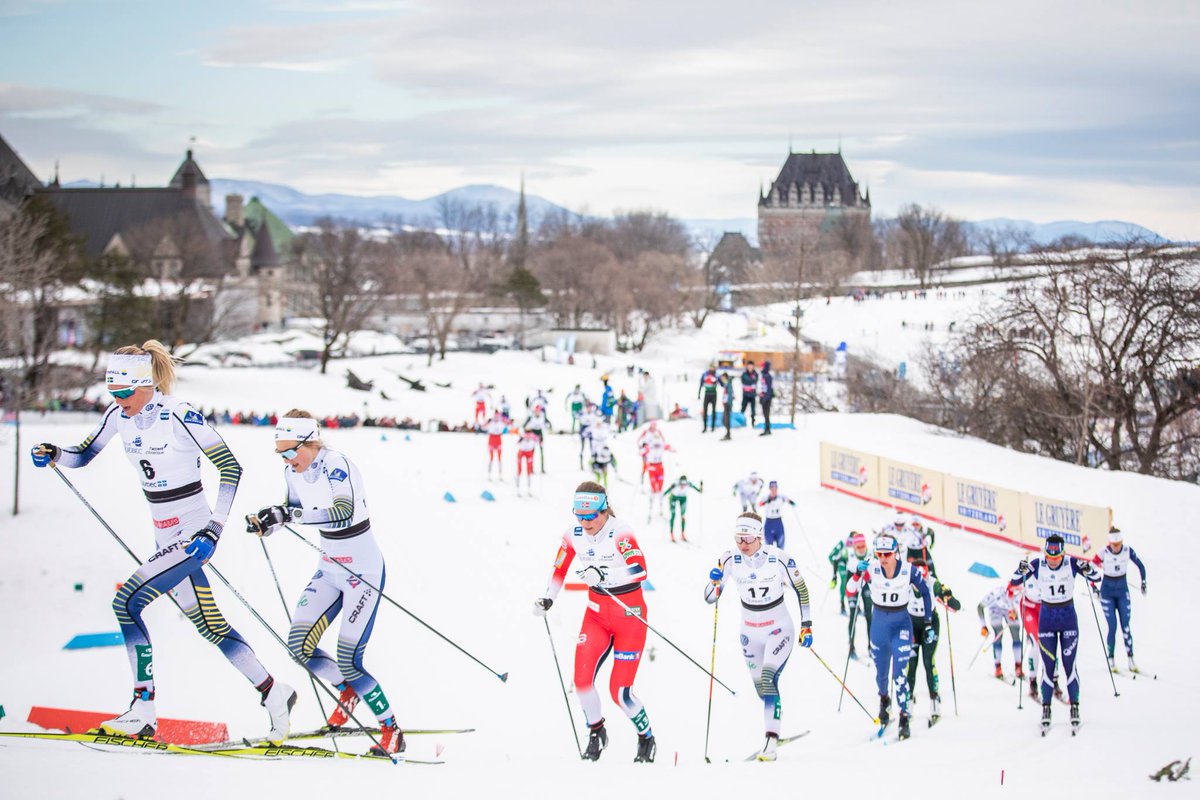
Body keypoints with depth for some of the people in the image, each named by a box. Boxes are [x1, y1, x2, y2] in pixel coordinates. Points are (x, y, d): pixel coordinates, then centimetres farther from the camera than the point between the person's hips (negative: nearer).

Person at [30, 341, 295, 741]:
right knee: (208, 623, 12)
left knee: (127, 601, -16)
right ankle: (274, 695, 23)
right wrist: (55, 455, -9)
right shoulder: (120, 415, 2)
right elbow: (83, 455, 13)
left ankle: (142, 711, -12)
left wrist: (215, 528, -21)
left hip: (192, 535, -8)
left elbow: (231, 467, -15)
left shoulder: (180, 415, -19)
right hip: (165, 538, 8)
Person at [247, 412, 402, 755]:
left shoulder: (336, 465, -23)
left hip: (364, 570, -8)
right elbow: (293, 509, 16)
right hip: (328, 570, 8)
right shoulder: (294, 471, 0)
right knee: (298, 645, -1)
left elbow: (344, 513, -39)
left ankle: (392, 732, 6)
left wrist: (288, 515, -42)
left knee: (348, 659, -11)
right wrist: (268, 517, -6)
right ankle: (347, 690, 27)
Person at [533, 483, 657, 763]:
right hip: (596, 614, 5)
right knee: (582, 678, -12)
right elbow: (560, 569, 12)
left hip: (630, 614, -5)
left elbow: (640, 570, -34)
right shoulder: (574, 534, -4)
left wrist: (604, 575, -44)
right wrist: (548, 599, 4)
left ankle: (646, 739, 19)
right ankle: (596, 733, 14)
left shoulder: (620, 533, -21)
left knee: (619, 691, -7)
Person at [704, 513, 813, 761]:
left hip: (779, 629, -4)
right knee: (760, 686, 13)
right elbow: (709, 598, -6)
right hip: (750, 633, 4)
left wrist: (806, 626, -5)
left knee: (768, 679, -23)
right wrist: (714, 581, -28)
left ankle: (771, 741, -24)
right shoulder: (729, 560, -10)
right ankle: (774, 732, 37)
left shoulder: (779, 559, -19)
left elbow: (801, 589, -4)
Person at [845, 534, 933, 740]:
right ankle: (884, 700, 48)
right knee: (881, 673, 17)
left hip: (901, 625, -2)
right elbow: (850, 592, -18)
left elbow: (925, 593, -1)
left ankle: (904, 718, -10)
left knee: (899, 672, -16)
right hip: (879, 625, 2)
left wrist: (928, 624, -1)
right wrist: (858, 574, -36)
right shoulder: (871, 569, -15)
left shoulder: (909, 571, -16)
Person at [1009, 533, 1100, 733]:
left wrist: (1088, 570, -29)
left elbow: (1097, 578, -8)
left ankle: (1074, 707, 10)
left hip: (1069, 618, 0)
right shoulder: (1037, 565, -12)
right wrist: (1021, 571, -29)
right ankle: (1046, 709, 8)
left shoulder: (1072, 563, -12)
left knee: (1069, 665, -1)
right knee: (1048, 666, -1)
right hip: (1047, 618, 0)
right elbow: (1015, 581, -8)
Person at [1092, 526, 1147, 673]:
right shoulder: (1103, 553, -16)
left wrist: (1143, 582, -6)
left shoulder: (1128, 551, -10)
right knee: (1112, 626, -7)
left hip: (1122, 591, 2)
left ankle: (1130, 658, -1)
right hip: (1107, 593, -2)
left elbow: (1140, 565, 2)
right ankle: (1111, 659, 3)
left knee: (1125, 626, -4)